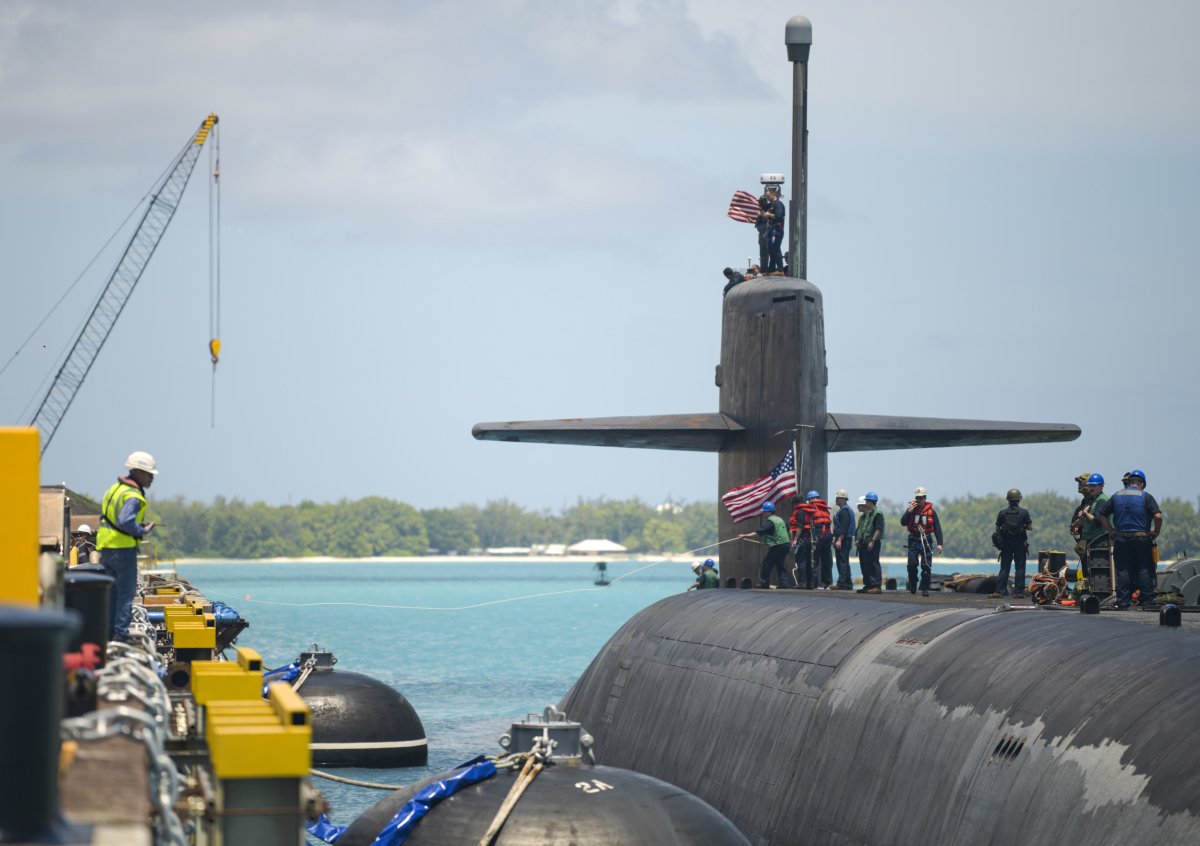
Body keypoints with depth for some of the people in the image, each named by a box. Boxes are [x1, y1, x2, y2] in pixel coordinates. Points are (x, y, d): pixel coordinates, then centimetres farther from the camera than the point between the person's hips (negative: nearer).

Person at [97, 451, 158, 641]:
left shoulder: (115, 488, 13)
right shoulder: (133, 496, -16)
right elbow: (126, 522, -28)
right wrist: (143, 531, -12)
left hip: (105, 547, 9)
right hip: (123, 547, -9)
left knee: (111, 590, 14)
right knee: (126, 591, -3)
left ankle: (109, 632, 18)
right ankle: (121, 633, -7)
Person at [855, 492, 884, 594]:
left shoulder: (877, 514, -11)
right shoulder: (865, 516, 19)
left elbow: (878, 529, -19)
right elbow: (860, 530, 25)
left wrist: (873, 541, -23)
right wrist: (858, 540, 14)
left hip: (873, 544, -10)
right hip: (864, 543, 10)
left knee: (874, 564, -11)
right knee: (864, 565, 12)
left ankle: (877, 586, -12)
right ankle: (868, 585, 18)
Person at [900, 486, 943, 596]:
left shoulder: (931, 511, 2)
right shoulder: (911, 509, 6)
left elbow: (937, 528, 0)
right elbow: (903, 522, -5)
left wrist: (939, 543, -8)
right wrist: (909, 511, -16)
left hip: (926, 541, -1)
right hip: (913, 541, 1)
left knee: (926, 566, -4)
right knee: (912, 565, -4)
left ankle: (925, 589, 1)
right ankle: (912, 587, 12)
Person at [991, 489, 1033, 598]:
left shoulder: (1002, 513, -3)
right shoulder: (1024, 512, -6)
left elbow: (997, 529, 1)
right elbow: (1030, 528, -3)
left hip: (1006, 544, 1)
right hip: (1020, 544, -1)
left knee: (1004, 568, 5)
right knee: (1020, 568, 4)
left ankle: (1000, 591, 0)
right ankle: (1019, 591, 1)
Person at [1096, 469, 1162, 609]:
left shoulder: (1116, 496, 8)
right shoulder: (1145, 497, -4)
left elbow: (1101, 513, 11)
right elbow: (1158, 516, -15)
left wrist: (1111, 530, 12)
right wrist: (1156, 532, 0)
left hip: (1121, 539, 3)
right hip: (1142, 539, -3)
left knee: (1123, 571, 5)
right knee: (1144, 570, 2)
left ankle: (1123, 602, 3)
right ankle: (1146, 601, 0)